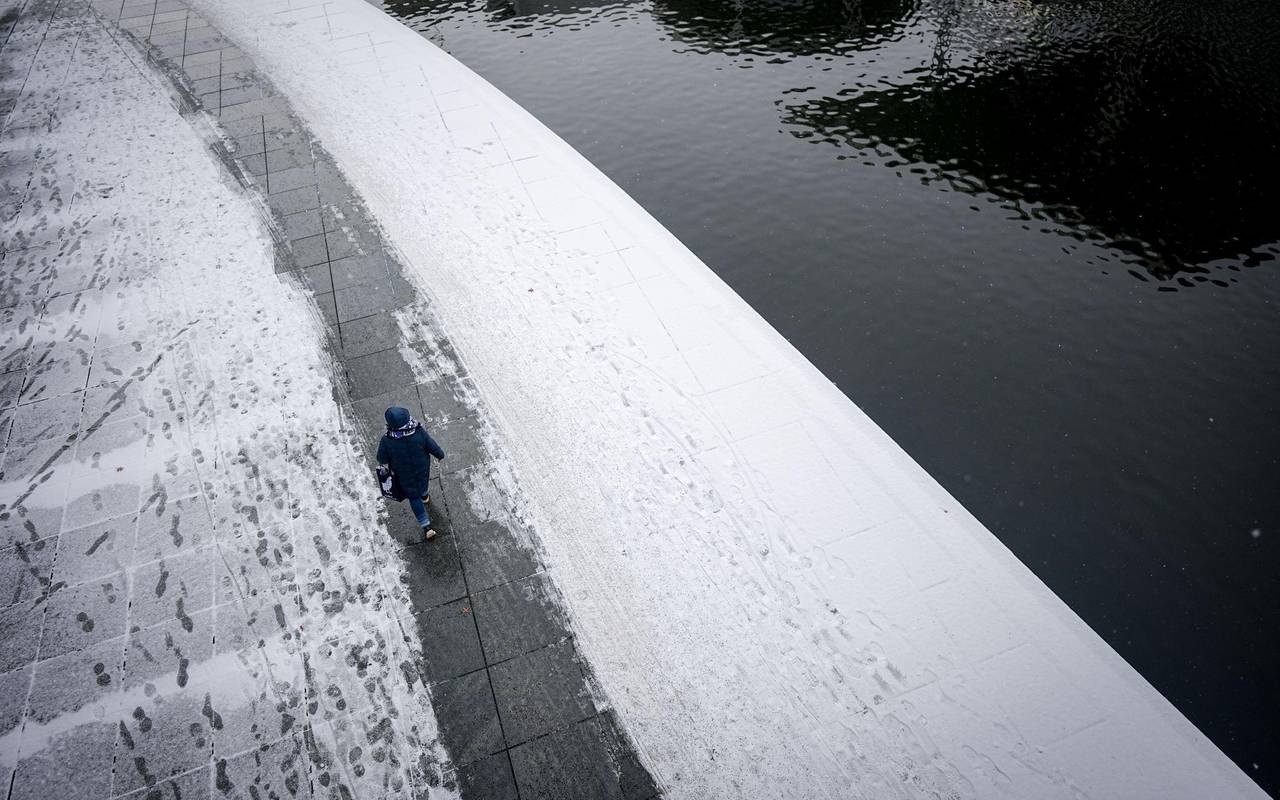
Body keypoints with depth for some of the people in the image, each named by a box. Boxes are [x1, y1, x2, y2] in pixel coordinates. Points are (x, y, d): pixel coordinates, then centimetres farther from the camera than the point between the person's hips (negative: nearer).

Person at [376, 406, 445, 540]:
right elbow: (433, 447, -17)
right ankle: (424, 496, 70)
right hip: (422, 468, 1)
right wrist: (440, 455, 4)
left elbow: (381, 459, -18)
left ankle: (426, 527, 24)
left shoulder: (387, 441, -35)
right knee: (423, 480, 36)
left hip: (404, 474, -1)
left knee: (414, 497, 22)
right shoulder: (419, 432, -33)